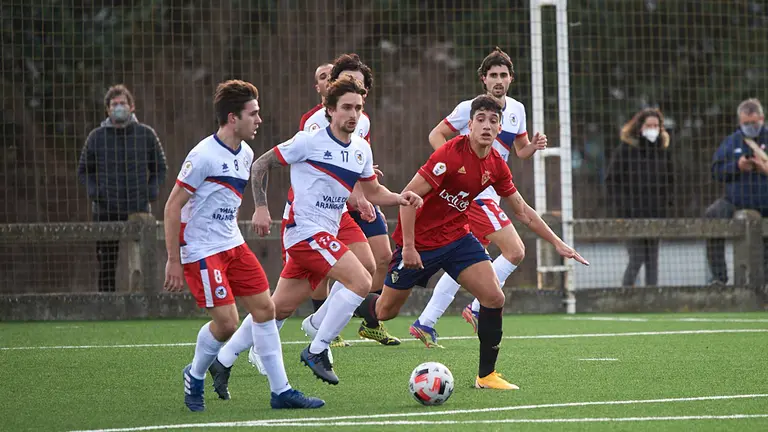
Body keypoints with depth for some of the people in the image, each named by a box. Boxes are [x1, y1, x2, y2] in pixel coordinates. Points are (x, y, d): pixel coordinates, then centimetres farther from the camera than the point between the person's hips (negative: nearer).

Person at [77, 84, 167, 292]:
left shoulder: (146, 134, 5)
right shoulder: (97, 137, 4)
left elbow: (160, 167, 15)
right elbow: (84, 170, 14)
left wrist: (151, 191, -1)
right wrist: (93, 191, -3)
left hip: (139, 211, 0)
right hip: (106, 211, 0)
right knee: (106, 264, 1)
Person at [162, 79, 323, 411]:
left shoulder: (245, 154, 6)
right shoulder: (204, 156, -19)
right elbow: (172, 207, -15)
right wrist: (173, 261, -15)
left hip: (233, 246, 8)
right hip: (201, 252, -8)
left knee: (265, 309, 2)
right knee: (226, 322, -12)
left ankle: (280, 391, 7)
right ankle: (195, 377, 15)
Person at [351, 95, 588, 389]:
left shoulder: (496, 165, -2)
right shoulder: (451, 154, -24)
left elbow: (522, 211, 11)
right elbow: (409, 195, -24)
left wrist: (557, 243, 9)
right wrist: (408, 246, -25)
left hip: (457, 238, 5)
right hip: (419, 241, -5)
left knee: (494, 297, -12)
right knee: (385, 311, 5)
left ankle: (486, 375, -1)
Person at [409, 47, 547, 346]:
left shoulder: (516, 110, 11)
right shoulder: (470, 108, -9)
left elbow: (520, 150, 20)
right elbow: (436, 135, -3)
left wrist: (534, 145, -3)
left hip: (489, 195, 8)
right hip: (473, 194, -8)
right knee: (515, 251, -15)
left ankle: (426, 323, 14)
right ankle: (478, 308, -4)